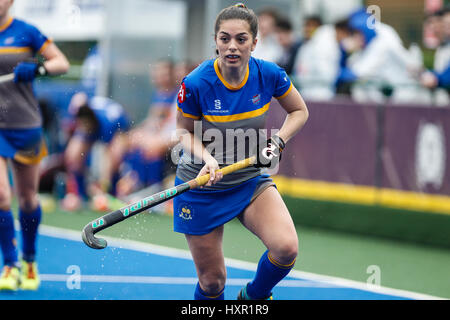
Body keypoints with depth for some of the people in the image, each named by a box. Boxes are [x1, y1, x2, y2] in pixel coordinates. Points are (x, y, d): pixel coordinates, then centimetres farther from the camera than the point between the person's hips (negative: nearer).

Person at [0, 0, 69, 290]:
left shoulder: (25, 32, -3)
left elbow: (62, 63, -1)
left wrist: (38, 68, -21)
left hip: (25, 126, 0)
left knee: (27, 198, 11)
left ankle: (30, 261, 32)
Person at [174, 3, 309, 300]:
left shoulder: (269, 75, -13)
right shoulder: (196, 84, -21)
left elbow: (299, 111, 4)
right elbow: (185, 131, -5)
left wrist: (277, 142, -13)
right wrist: (207, 158, -24)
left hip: (251, 179, 2)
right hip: (203, 187, -2)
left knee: (286, 248, -22)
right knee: (212, 281, 2)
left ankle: (253, 296, 10)